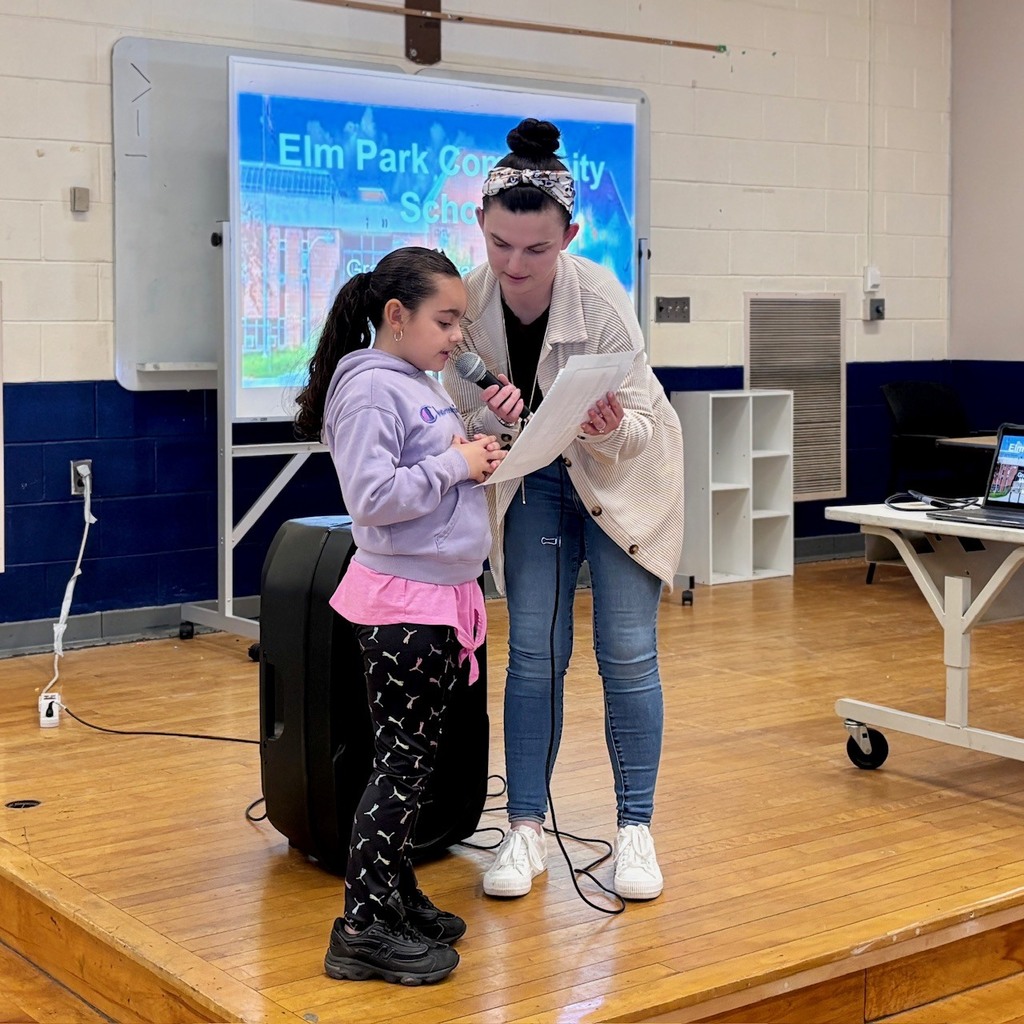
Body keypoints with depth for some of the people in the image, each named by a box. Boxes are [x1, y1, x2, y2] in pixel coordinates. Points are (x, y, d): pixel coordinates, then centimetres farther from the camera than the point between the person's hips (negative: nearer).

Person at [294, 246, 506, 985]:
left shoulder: (427, 385, 12)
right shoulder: (370, 390, -16)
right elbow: (373, 497, -25)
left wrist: (478, 453, 2)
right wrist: (454, 465, -17)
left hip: (443, 593, 9)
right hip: (402, 601, -9)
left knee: (418, 756, 15)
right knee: (403, 759, -4)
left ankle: (397, 896, 26)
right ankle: (364, 930, 3)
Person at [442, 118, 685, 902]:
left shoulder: (600, 297, -28)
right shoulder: (467, 300, -20)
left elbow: (637, 424, -23)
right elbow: (466, 413, -9)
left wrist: (610, 429, -45)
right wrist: (493, 419, -31)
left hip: (622, 476, -2)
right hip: (532, 480, 2)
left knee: (628, 653, -3)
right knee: (535, 653, 0)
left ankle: (636, 829, 9)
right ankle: (527, 831, 9)